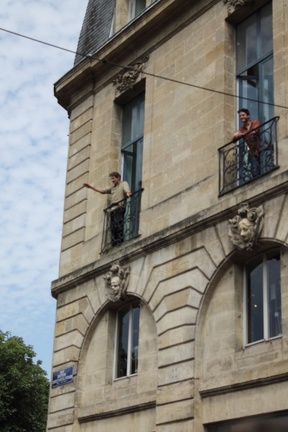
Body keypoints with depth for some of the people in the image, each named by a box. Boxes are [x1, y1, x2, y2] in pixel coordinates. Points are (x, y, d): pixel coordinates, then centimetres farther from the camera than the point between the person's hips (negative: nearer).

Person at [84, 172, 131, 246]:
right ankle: (115, 245, -7)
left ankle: (120, 242, -29)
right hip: (113, 209, 7)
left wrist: (128, 193, -36)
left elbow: (127, 190, -12)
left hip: (120, 207, -7)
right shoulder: (113, 188, 31)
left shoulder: (124, 184, 10)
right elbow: (102, 190, 36)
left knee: (118, 225, -21)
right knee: (113, 227, -2)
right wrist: (91, 187, 34)